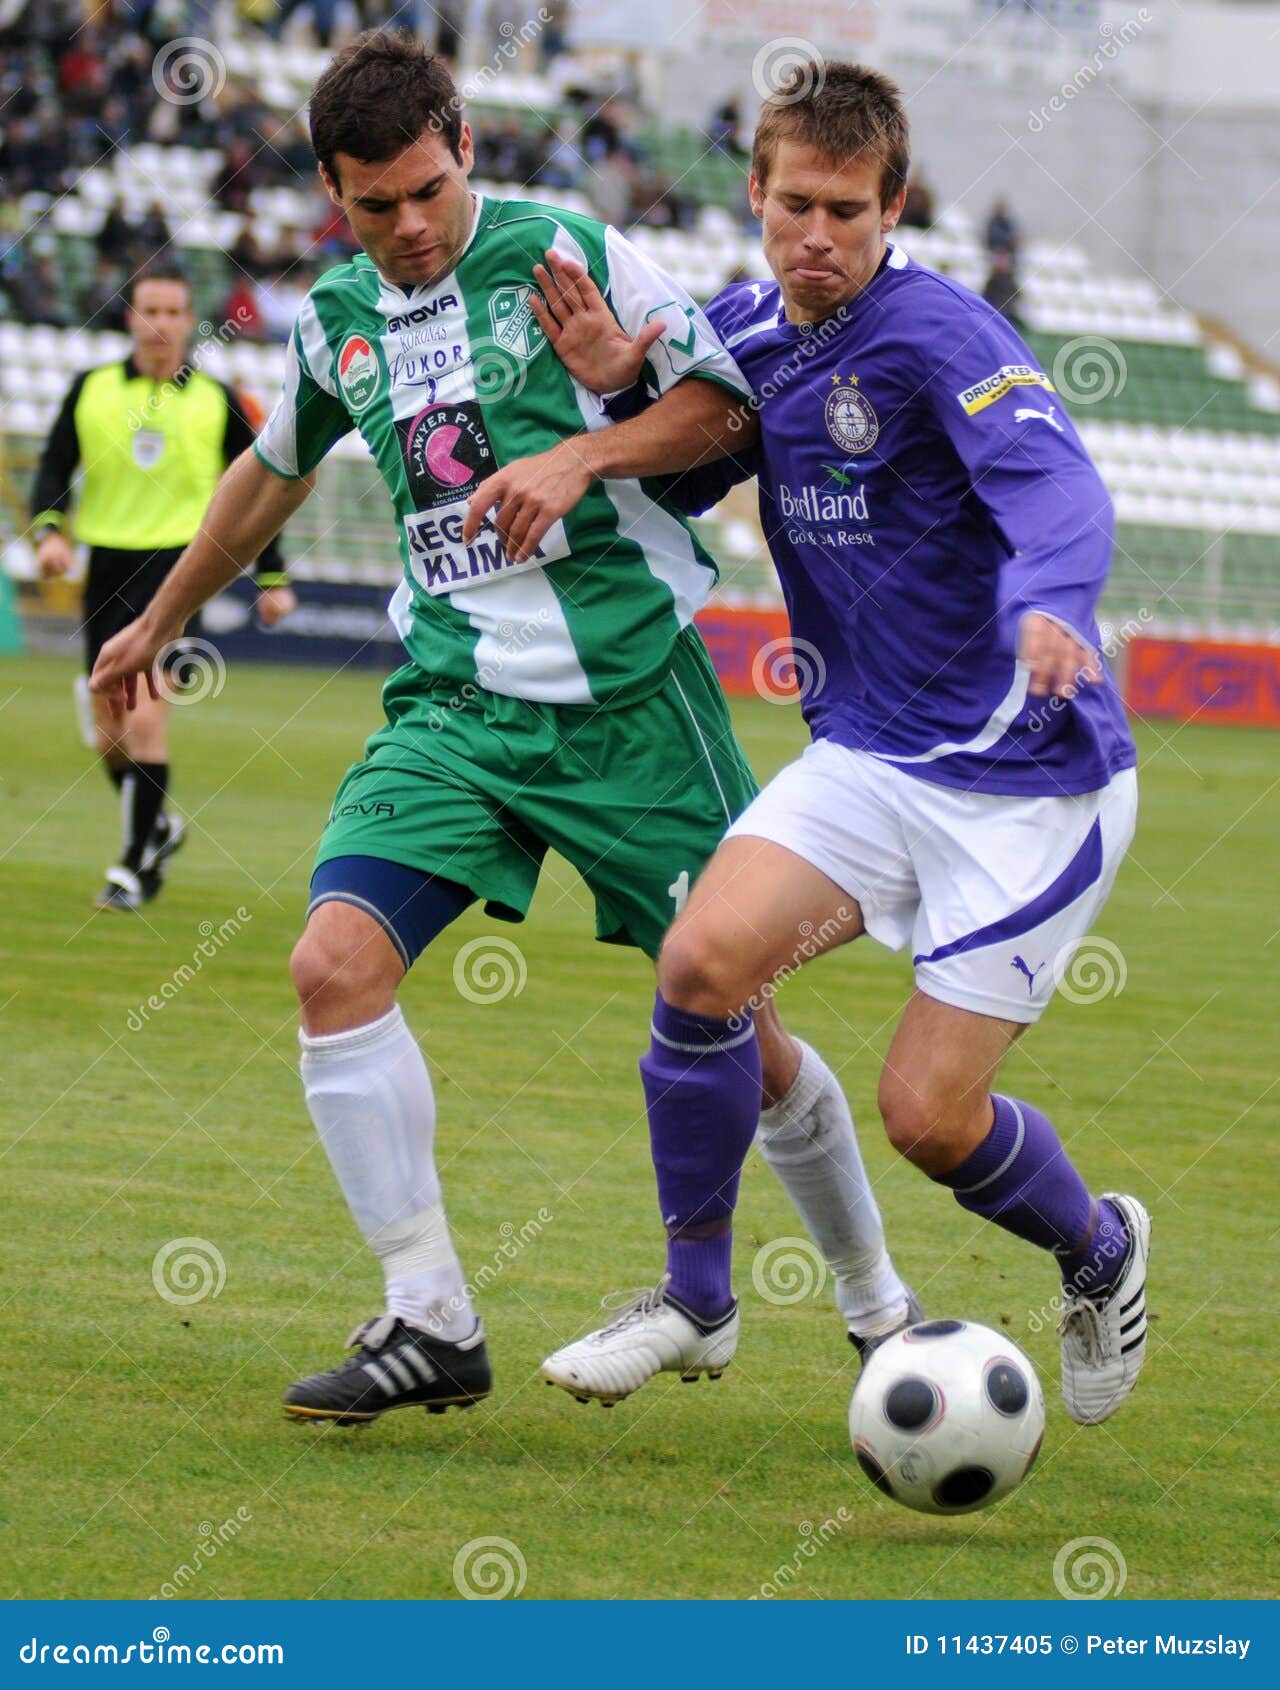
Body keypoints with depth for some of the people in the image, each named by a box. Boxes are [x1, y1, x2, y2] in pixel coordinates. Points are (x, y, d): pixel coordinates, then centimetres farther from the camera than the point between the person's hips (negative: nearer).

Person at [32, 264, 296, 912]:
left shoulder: (215, 402, 3)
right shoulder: (91, 390, 6)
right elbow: (54, 469, 9)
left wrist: (273, 578, 12)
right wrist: (49, 530, -11)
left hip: (178, 564, -3)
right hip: (106, 564, 3)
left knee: (144, 720, -16)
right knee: (108, 732, 7)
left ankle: (135, 864, -6)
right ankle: (157, 827, 34)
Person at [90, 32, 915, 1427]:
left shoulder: (563, 252, -4)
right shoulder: (337, 319, 10)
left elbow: (725, 405, -2)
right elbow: (273, 472, 29)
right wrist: (159, 620, 39)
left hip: (629, 688, -4)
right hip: (455, 702, 4)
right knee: (335, 961, -17)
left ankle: (875, 1301, 22)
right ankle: (429, 1324, -12)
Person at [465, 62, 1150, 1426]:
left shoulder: (937, 333, -18)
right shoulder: (744, 332, 5)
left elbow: (1059, 491, -33)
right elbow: (671, 487, 19)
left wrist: (1046, 607, -55)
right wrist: (614, 391, -3)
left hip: (1028, 780, -6)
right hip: (866, 758, 6)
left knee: (929, 1116, -7)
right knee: (704, 955, -19)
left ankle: (1102, 1252, 27)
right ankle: (696, 1300, -1)